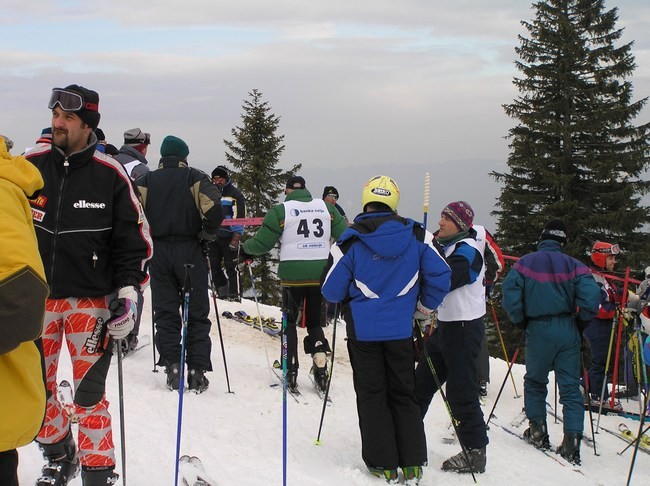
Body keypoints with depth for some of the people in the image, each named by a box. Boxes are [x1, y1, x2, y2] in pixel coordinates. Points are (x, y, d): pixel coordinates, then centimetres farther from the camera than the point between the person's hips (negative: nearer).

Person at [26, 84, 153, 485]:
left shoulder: (110, 175, -4)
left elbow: (135, 240, 1)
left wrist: (128, 292, -6)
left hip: (91, 300, -3)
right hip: (35, 297, 3)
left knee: (89, 393, -3)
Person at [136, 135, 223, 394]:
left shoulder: (146, 180, 6)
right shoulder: (196, 178, 0)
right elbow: (214, 209, -15)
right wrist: (207, 235, -1)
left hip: (159, 253, 2)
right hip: (190, 252, -2)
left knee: (165, 313, 7)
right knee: (197, 314, 5)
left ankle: (172, 368, 1)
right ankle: (197, 371, 2)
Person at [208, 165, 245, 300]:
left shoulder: (235, 194, -1)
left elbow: (240, 217, -7)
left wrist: (236, 237, -15)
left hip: (229, 237, -6)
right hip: (213, 236, 6)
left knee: (231, 266, -7)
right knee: (215, 265, 3)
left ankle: (234, 294, -2)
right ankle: (222, 292, 12)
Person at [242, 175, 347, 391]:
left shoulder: (280, 211, -4)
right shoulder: (327, 208, 4)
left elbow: (262, 244, -2)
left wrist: (245, 246, 18)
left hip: (293, 274, -2)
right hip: (320, 274, 2)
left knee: (290, 321, 14)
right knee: (314, 320, 17)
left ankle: (290, 370, 7)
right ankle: (320, 365, -1)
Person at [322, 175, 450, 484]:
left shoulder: (350, 241, -10)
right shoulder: (416, 235, -4)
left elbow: (332, 291, -6)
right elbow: (440, 275, -3)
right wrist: (425, 307, 13)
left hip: (363, 329, -2)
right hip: (401, 329, 2)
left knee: (372, 395, 10)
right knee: (404, 394, 14)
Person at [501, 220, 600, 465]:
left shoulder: (525, 263, -1)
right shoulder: (573, 265, 0)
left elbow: (510, 294, -9)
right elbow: (591, 296, -11)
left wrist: (521, 322, 5)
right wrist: (580, 323, 4)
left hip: (539, 330, -1)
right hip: (568, 331, 1)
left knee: (535, 381, 19)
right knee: (570, 387, 4)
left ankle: (538, 432, 17)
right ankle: (572, 441, -4)